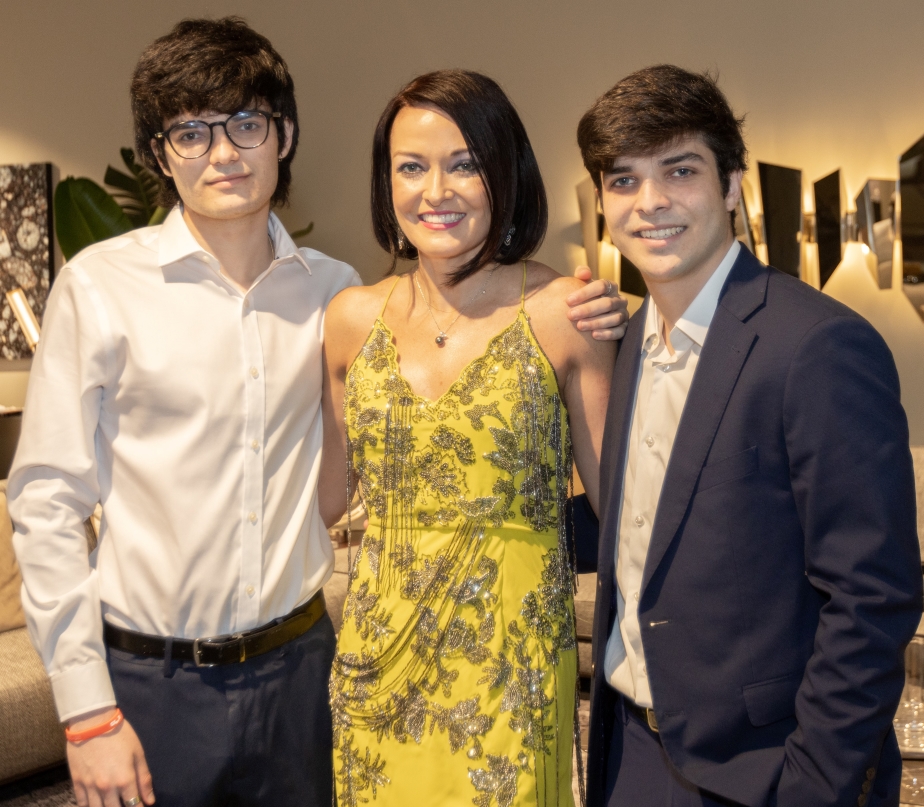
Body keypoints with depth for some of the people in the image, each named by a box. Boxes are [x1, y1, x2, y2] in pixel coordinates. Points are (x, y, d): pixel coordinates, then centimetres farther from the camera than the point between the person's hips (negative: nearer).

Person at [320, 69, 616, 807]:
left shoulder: (561, 310, -9)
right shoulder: (354, 318, 1)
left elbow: (614, 492, -3)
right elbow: (328, 490, 11)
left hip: (513, 656, -3)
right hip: (381, 652, 4)